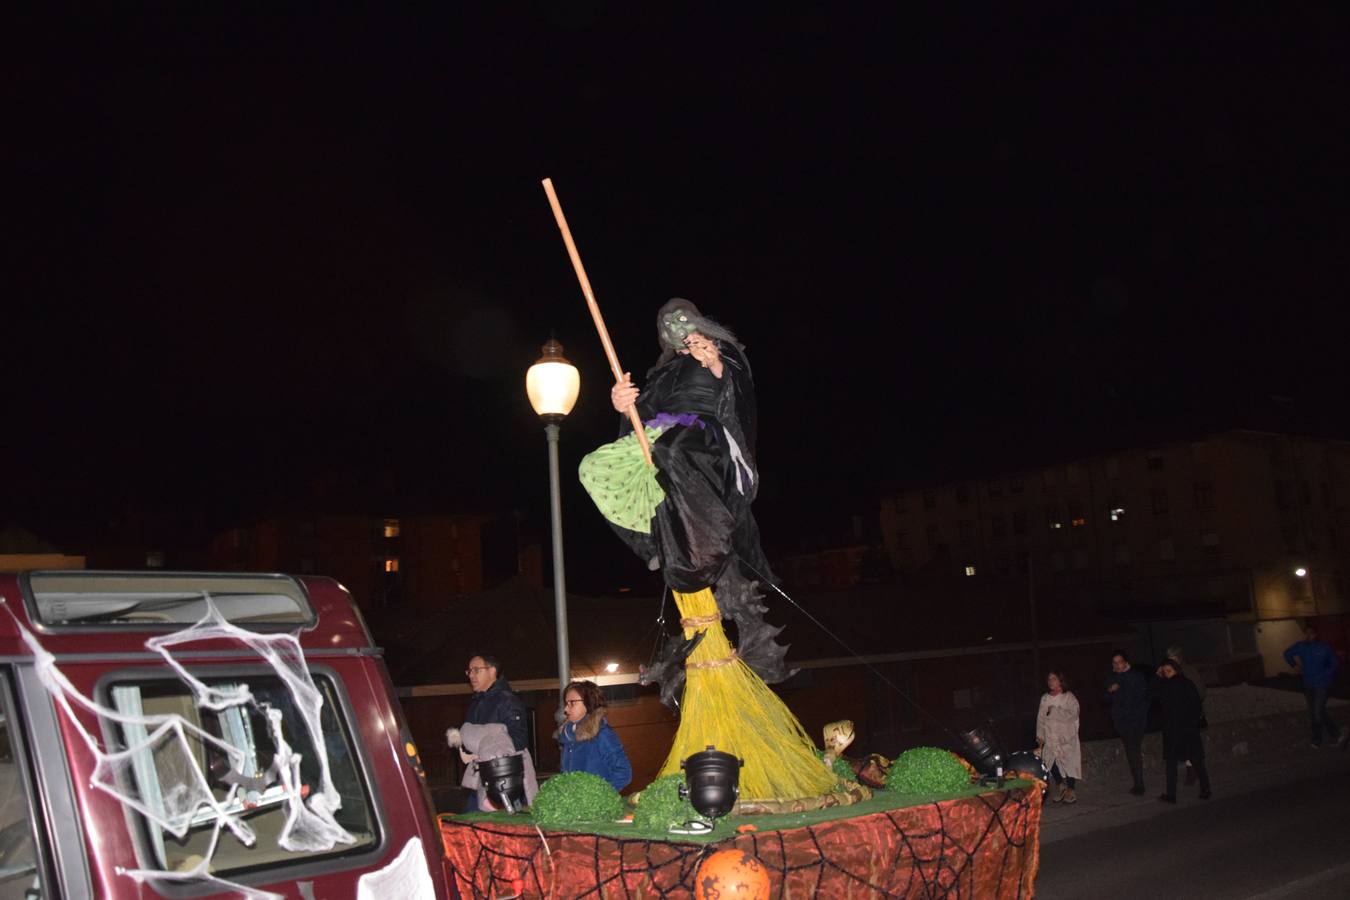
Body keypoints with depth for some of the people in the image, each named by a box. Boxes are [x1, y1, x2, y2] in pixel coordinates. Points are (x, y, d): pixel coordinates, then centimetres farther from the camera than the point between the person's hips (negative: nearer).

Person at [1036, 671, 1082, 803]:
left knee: (1070, 761, -6)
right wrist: (1040, 736, 7)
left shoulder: (1069, 697, -1)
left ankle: (1069, 791, 6)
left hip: (1067, 738, -3)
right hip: (1050, 739, 4)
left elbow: (1072, 714, -15)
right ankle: (1059, 785, 13)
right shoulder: (1045, 698, 12)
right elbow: (1040, 717, 13)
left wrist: (1054, 710, -15)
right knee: (1050, 760, -9)